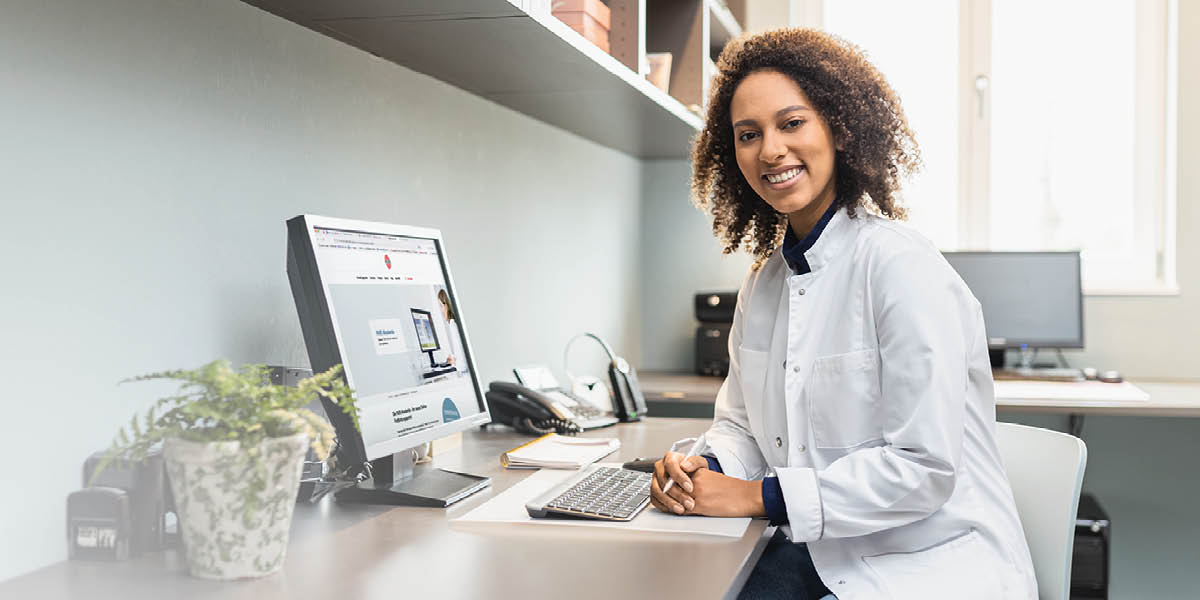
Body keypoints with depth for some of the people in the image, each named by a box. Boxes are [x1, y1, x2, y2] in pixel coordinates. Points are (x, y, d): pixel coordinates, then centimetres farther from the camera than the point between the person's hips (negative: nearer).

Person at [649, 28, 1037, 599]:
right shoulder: (762, 284, 8)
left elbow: (924, 468, -20)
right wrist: (705, 470, -8)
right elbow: (742, 422, 15)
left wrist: (760, 496, -19)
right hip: (817, 554, 6)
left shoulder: (900, 265, -17)